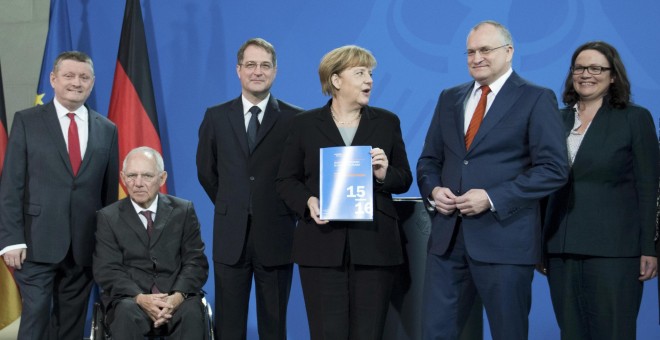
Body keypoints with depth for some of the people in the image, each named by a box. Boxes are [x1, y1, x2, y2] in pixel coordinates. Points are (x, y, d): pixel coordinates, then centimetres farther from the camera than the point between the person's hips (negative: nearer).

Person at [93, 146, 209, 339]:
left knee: (191, 313, -32)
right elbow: (107, 270, -1)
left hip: (176, 296, 1)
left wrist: (178, 296, -16)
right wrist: (140, 298, -19)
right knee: (127, 314, -34)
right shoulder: (108, 217, 8)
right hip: (130, 297, 0)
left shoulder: (183, 211, 10)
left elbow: (196, 262, 4)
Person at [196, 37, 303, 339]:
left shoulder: (295, 119, -1)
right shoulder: (216, 117, 6)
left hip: (275, 236, -1)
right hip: (231, 236, 2)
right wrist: (230, 208, 11)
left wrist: (288, 209, 4)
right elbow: (206, 171, 14)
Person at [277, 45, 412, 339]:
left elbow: (405, 180, 11)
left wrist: (385, 174, -11)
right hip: (322, 244, -1)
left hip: (374, 244, 1)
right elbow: (286, 180, 7)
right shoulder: (305, 123, 7)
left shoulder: (387, 122, 10)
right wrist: (308, 201, -12)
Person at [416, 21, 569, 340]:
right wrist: (433, 190, -3)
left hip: (504, 237, -5)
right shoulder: (450, 98, 15)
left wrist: (492, 198, -17)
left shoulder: (536, 99, -3)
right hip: (447, 235, 5)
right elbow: (429, 159, 19)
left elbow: (553, 169, -10)